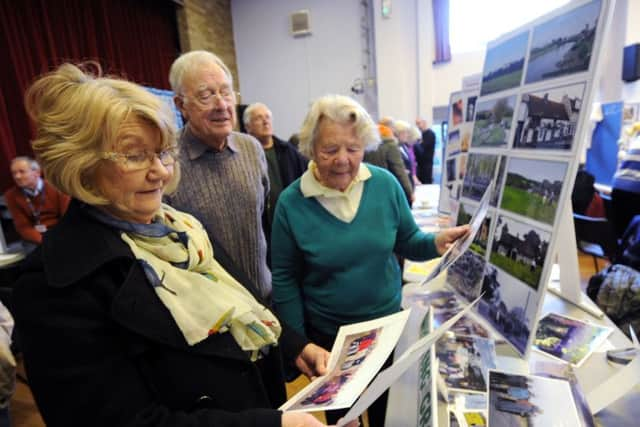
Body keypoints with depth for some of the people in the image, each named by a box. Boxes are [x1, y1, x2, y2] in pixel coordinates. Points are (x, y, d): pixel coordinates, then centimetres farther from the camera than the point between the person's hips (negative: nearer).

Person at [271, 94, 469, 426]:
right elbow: (285, 280, -10)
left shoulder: (386, 184, -13)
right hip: (328, 335, -1)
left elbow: (406, 243, -1)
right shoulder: (291, 203, -18)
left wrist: (437, 243, -23)